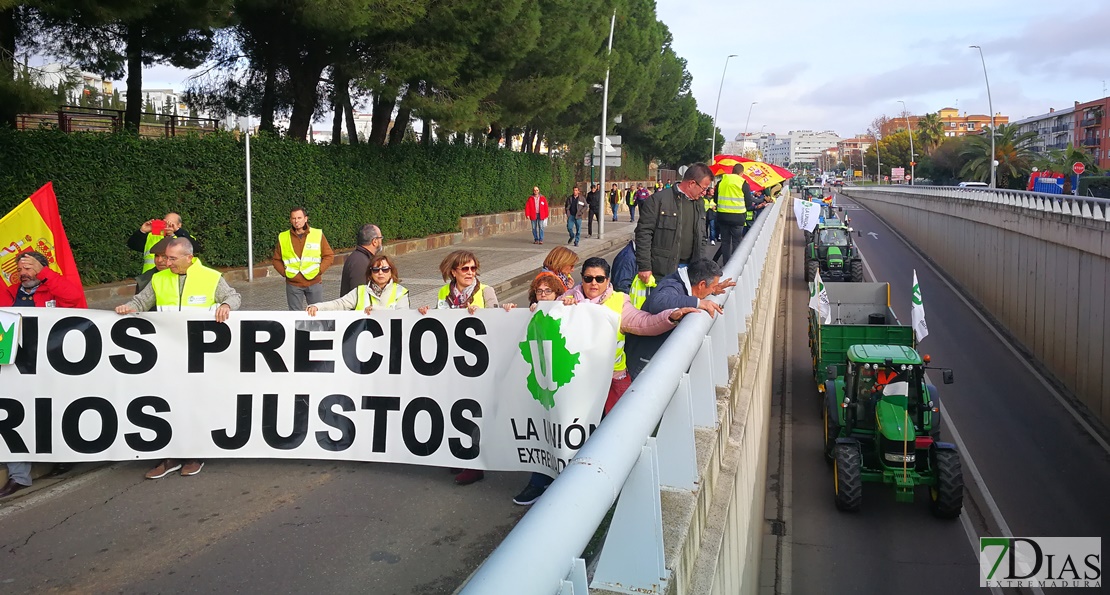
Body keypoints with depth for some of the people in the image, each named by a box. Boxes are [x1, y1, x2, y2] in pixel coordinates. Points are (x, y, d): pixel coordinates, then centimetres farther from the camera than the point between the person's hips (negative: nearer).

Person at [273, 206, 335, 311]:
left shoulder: (318, 234, 0)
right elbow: (277, 260, 12)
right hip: (293, 285, 1)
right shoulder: (283, 237, 3)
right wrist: (285, 272, -2)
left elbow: (329, 255, 3)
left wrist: (319, 271, -7)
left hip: (314, 283, -1)